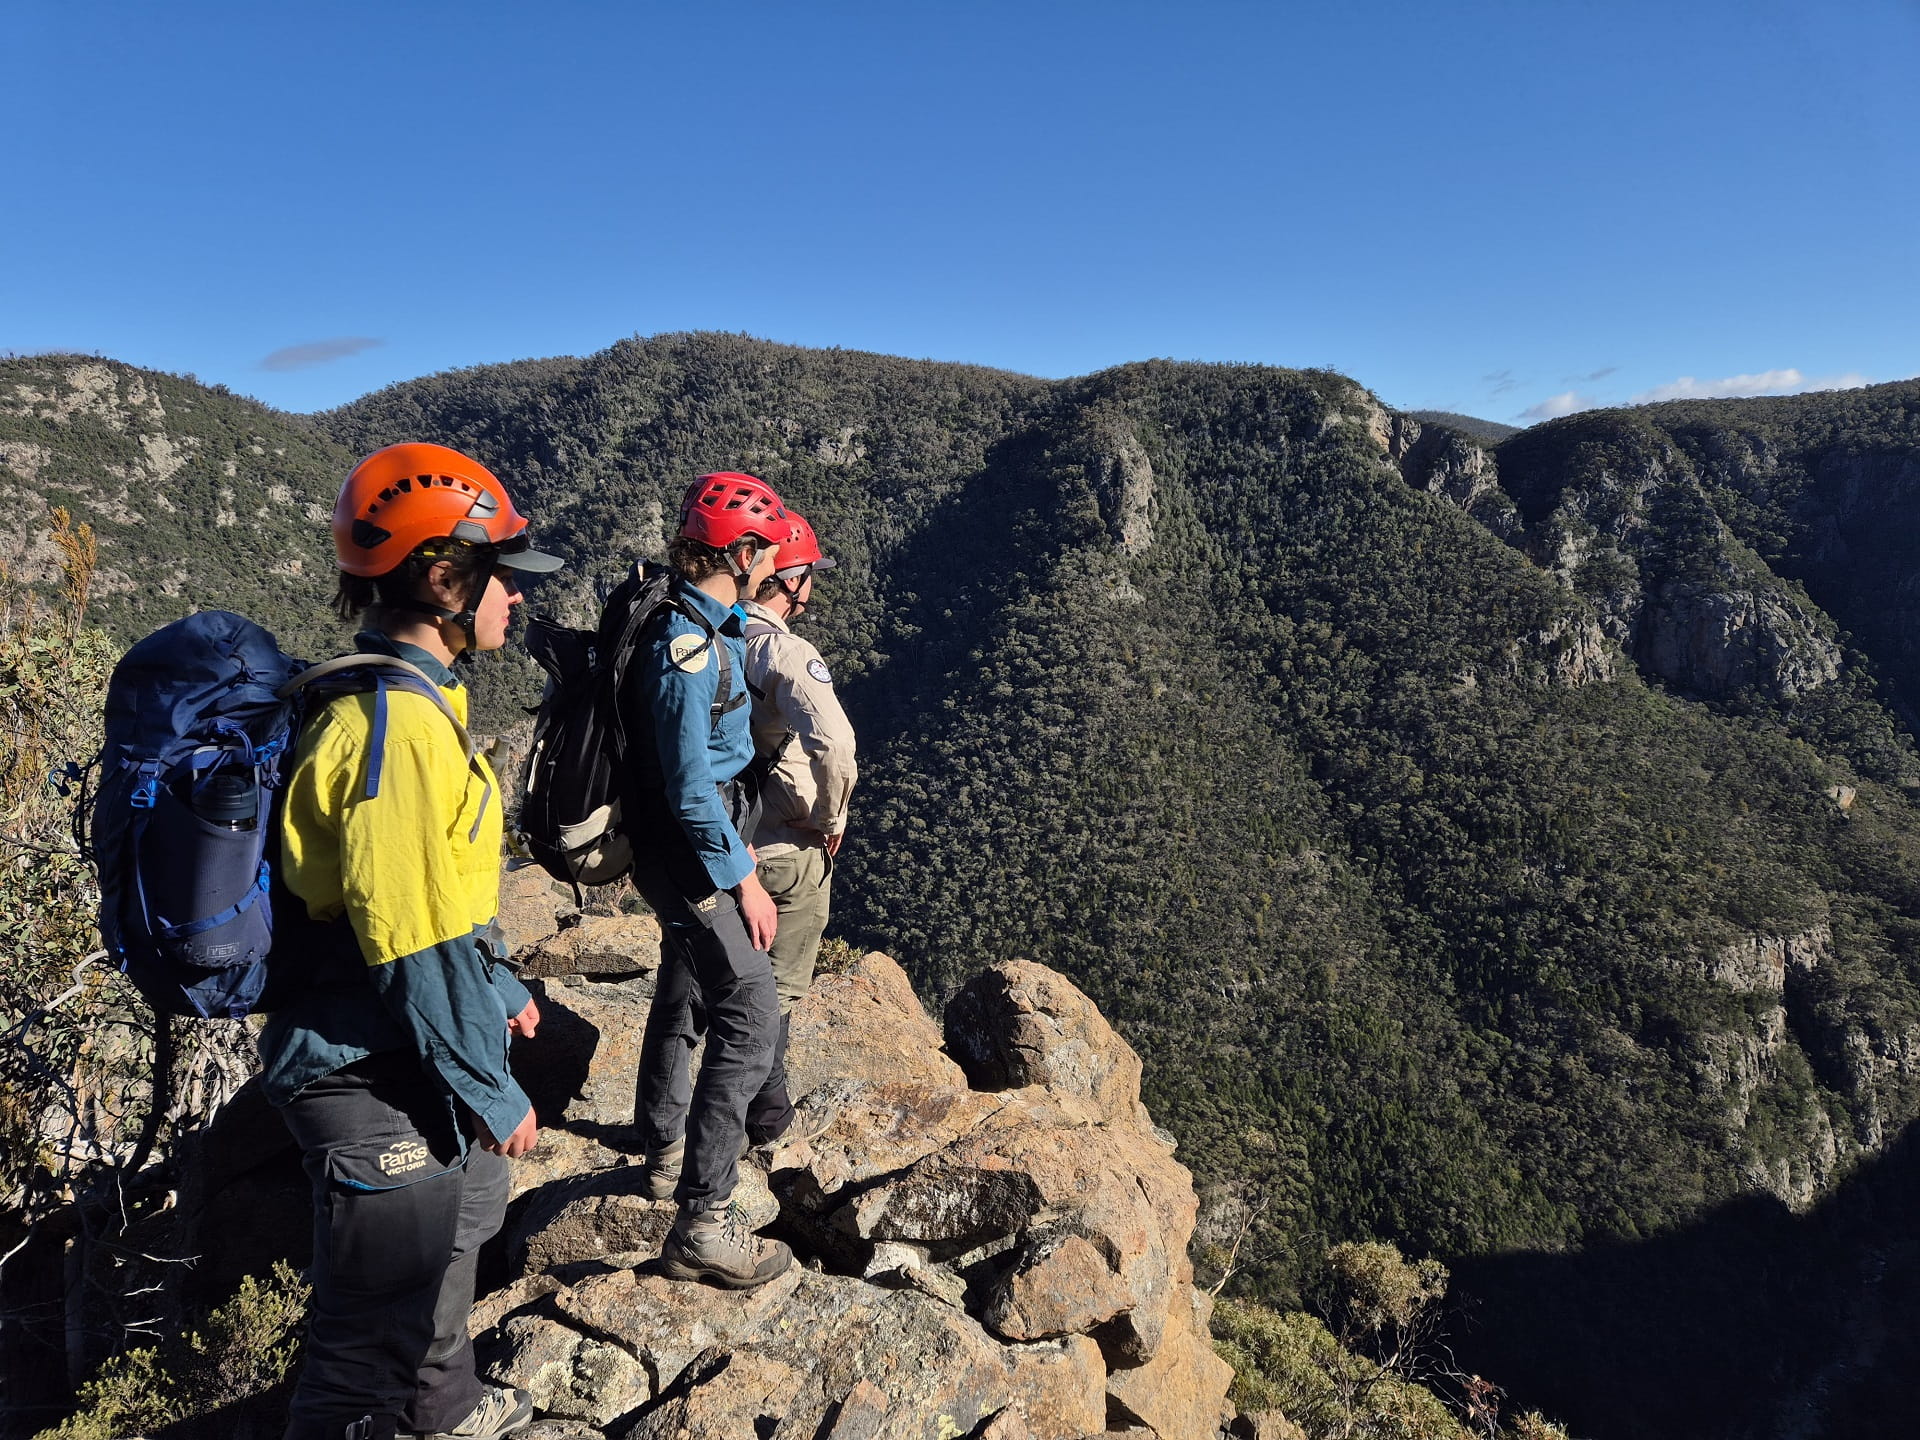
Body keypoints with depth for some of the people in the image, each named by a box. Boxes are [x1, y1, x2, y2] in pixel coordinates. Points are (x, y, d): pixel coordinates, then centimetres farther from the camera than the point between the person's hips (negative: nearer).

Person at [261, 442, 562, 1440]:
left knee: (452, 1238, 30)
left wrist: (501, 990, 22)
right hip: (379, 1090, -11)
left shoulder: (410, 701, 7)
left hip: (413, 1058, 11)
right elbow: (418, 949, -26)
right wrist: (493, 1094, -17)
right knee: (378, 1321, 8)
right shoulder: (397, 723, -27)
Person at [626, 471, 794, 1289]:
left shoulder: (709, 626, 8)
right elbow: (691, 785, -25)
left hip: (679, 853, 11)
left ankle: (667, 1152, 41)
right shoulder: (686, 644, -24)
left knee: (682, 996, 22)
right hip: (690, 855, -11)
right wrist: (742, 878, -18)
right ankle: (703, 1223, -5)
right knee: (750, 1018, -11)